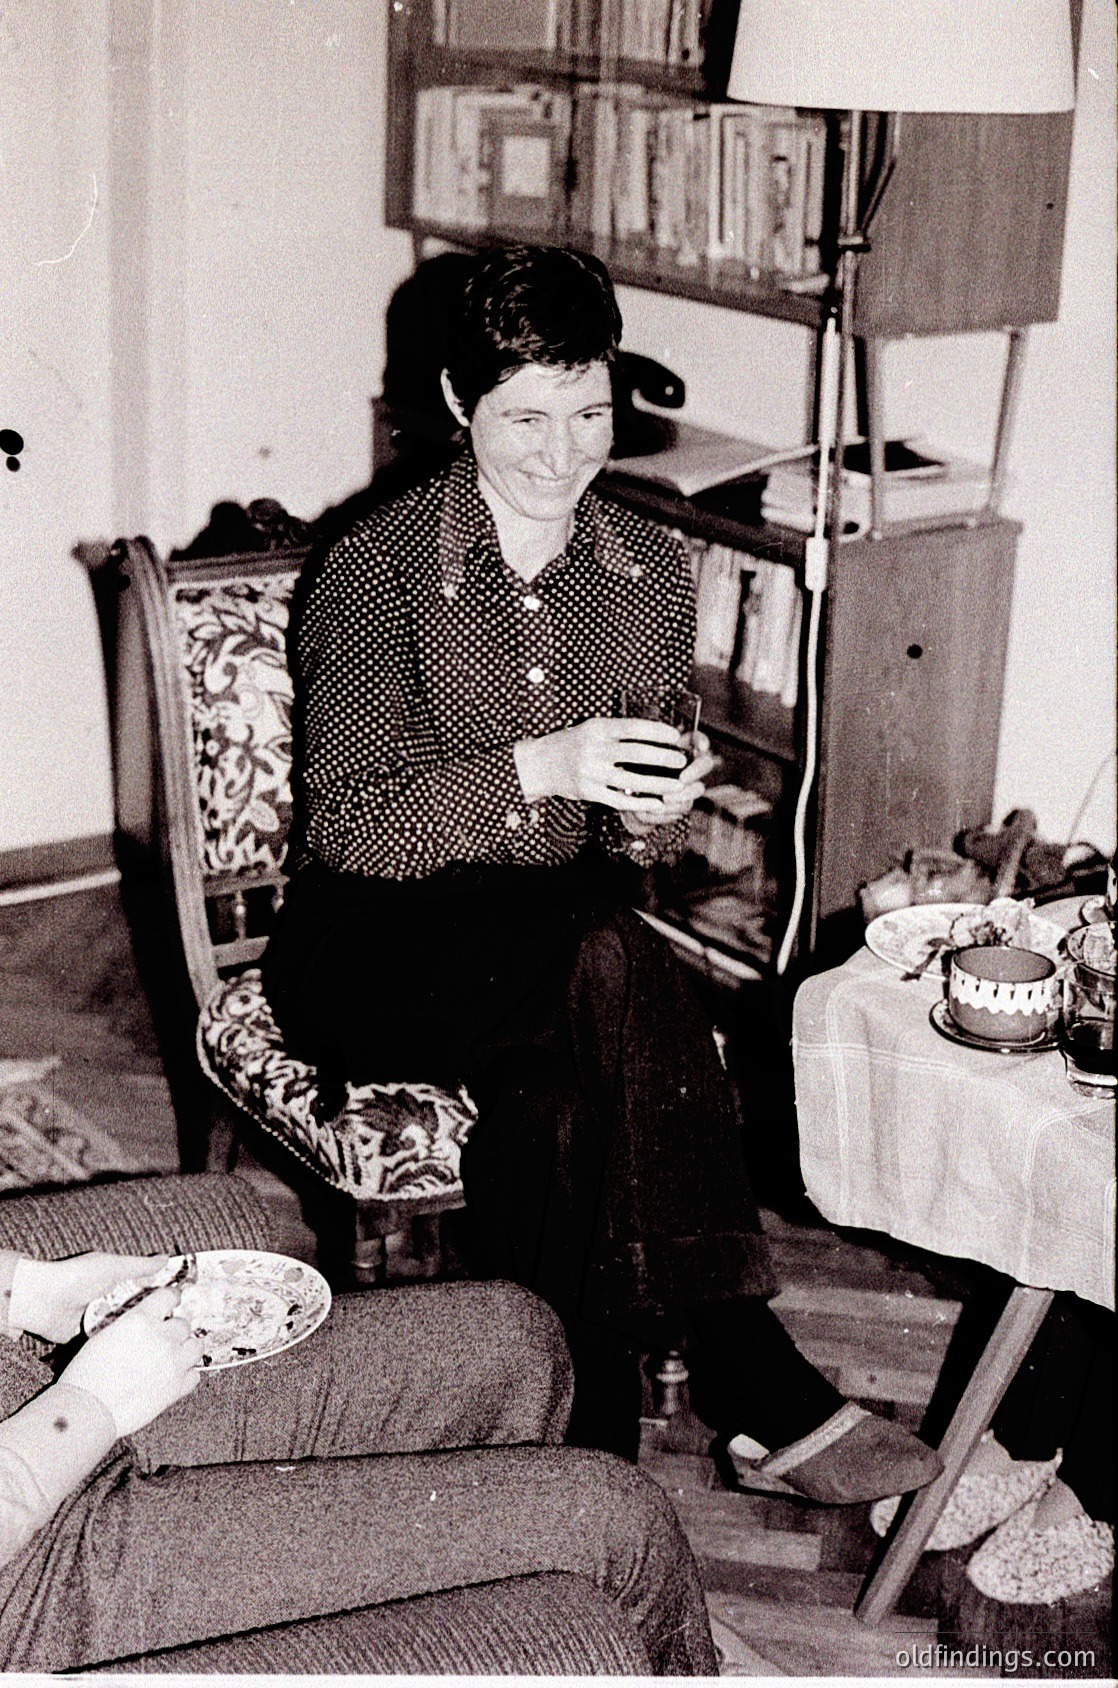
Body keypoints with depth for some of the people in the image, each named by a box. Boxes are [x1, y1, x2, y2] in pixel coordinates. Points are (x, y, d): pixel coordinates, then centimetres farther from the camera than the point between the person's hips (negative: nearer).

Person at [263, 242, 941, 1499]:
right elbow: (344, 826, -14)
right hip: (375, 948, -4)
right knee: (611, 968, -34)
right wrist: (539, 769, -27)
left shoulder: (650, 572, 7)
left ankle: (585, 1449, -26)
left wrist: (652, 816, -15)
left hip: (557, 945, 4)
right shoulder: (381, 568, -7)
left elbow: (635, 851, 11)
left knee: (561, 1086, -34)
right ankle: (761, 1393, -31)